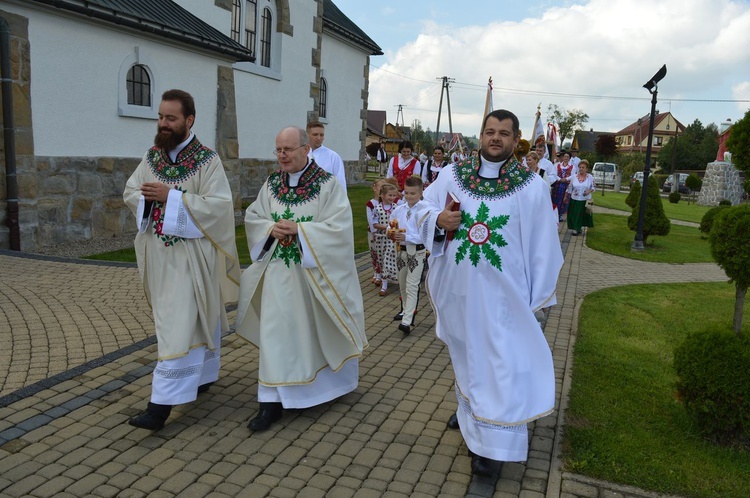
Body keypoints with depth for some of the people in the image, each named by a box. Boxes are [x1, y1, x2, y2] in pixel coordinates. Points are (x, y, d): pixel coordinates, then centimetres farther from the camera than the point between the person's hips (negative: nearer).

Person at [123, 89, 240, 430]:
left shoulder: (207, 160, -10)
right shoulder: (152, 156, 9)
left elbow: (220, 204, -18)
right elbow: (130, 192, 13)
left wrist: (171, 197, -22)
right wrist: (146, 197, -11)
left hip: (189, 255, -6)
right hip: (157, 252, 6)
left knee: (178, 326, -6)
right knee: (197, 318, 18)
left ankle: (163, 402, -1)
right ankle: (204, 374, 36)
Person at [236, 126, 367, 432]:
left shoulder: (328, 185, -9)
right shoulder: (272, 184, 5)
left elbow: (338, 228, -17)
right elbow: (252, 218, 9)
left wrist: (298, 229, -23)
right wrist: (271, 228, -13)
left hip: (315, 274, -3)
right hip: (279, 272, 3)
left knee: (319, 329, 14)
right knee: (276, 331, 1)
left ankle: (336, 379, 41)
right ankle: (274, 399, 9)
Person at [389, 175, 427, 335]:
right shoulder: (398, 210, 2)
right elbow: (391, 228, 10)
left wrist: (406, 237, -29)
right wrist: (392, 234, -13)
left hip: (417, 251, -6)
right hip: (402, 250, 6)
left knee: (412, 286, -8)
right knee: (402, 285, 21)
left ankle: (407, 321, -9)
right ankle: (405, 310, 42)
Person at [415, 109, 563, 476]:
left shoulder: (532, 185, -5)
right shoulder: (453, 175, 1)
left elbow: (542, 243, -3)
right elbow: (423, 210, 9)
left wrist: (537, 297, -3)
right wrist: (439, 220, -16)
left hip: (502, 293, -3)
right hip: (458, 288, 4)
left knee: (500, 361, -1)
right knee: (465, 353, 20)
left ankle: (491, 441, 12)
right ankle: (469, 408, 44)